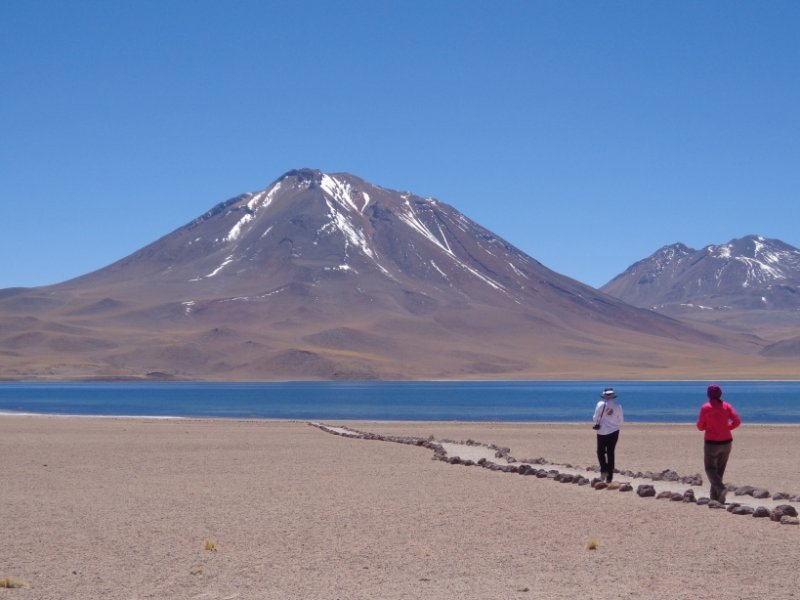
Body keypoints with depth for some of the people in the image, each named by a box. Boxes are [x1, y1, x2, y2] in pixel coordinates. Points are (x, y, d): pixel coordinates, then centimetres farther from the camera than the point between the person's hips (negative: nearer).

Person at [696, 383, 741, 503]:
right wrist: (726, 428, 6)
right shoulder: (726, 406, -1)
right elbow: (737, 421, -10)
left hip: (712, 443, -4)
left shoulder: (705, 408, -9)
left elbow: (700, 427, -5)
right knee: (720, 469, 17)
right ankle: (714, 496, 18)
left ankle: (720, 488, -21)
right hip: (726, 443, 4)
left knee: (710, 468, 6)